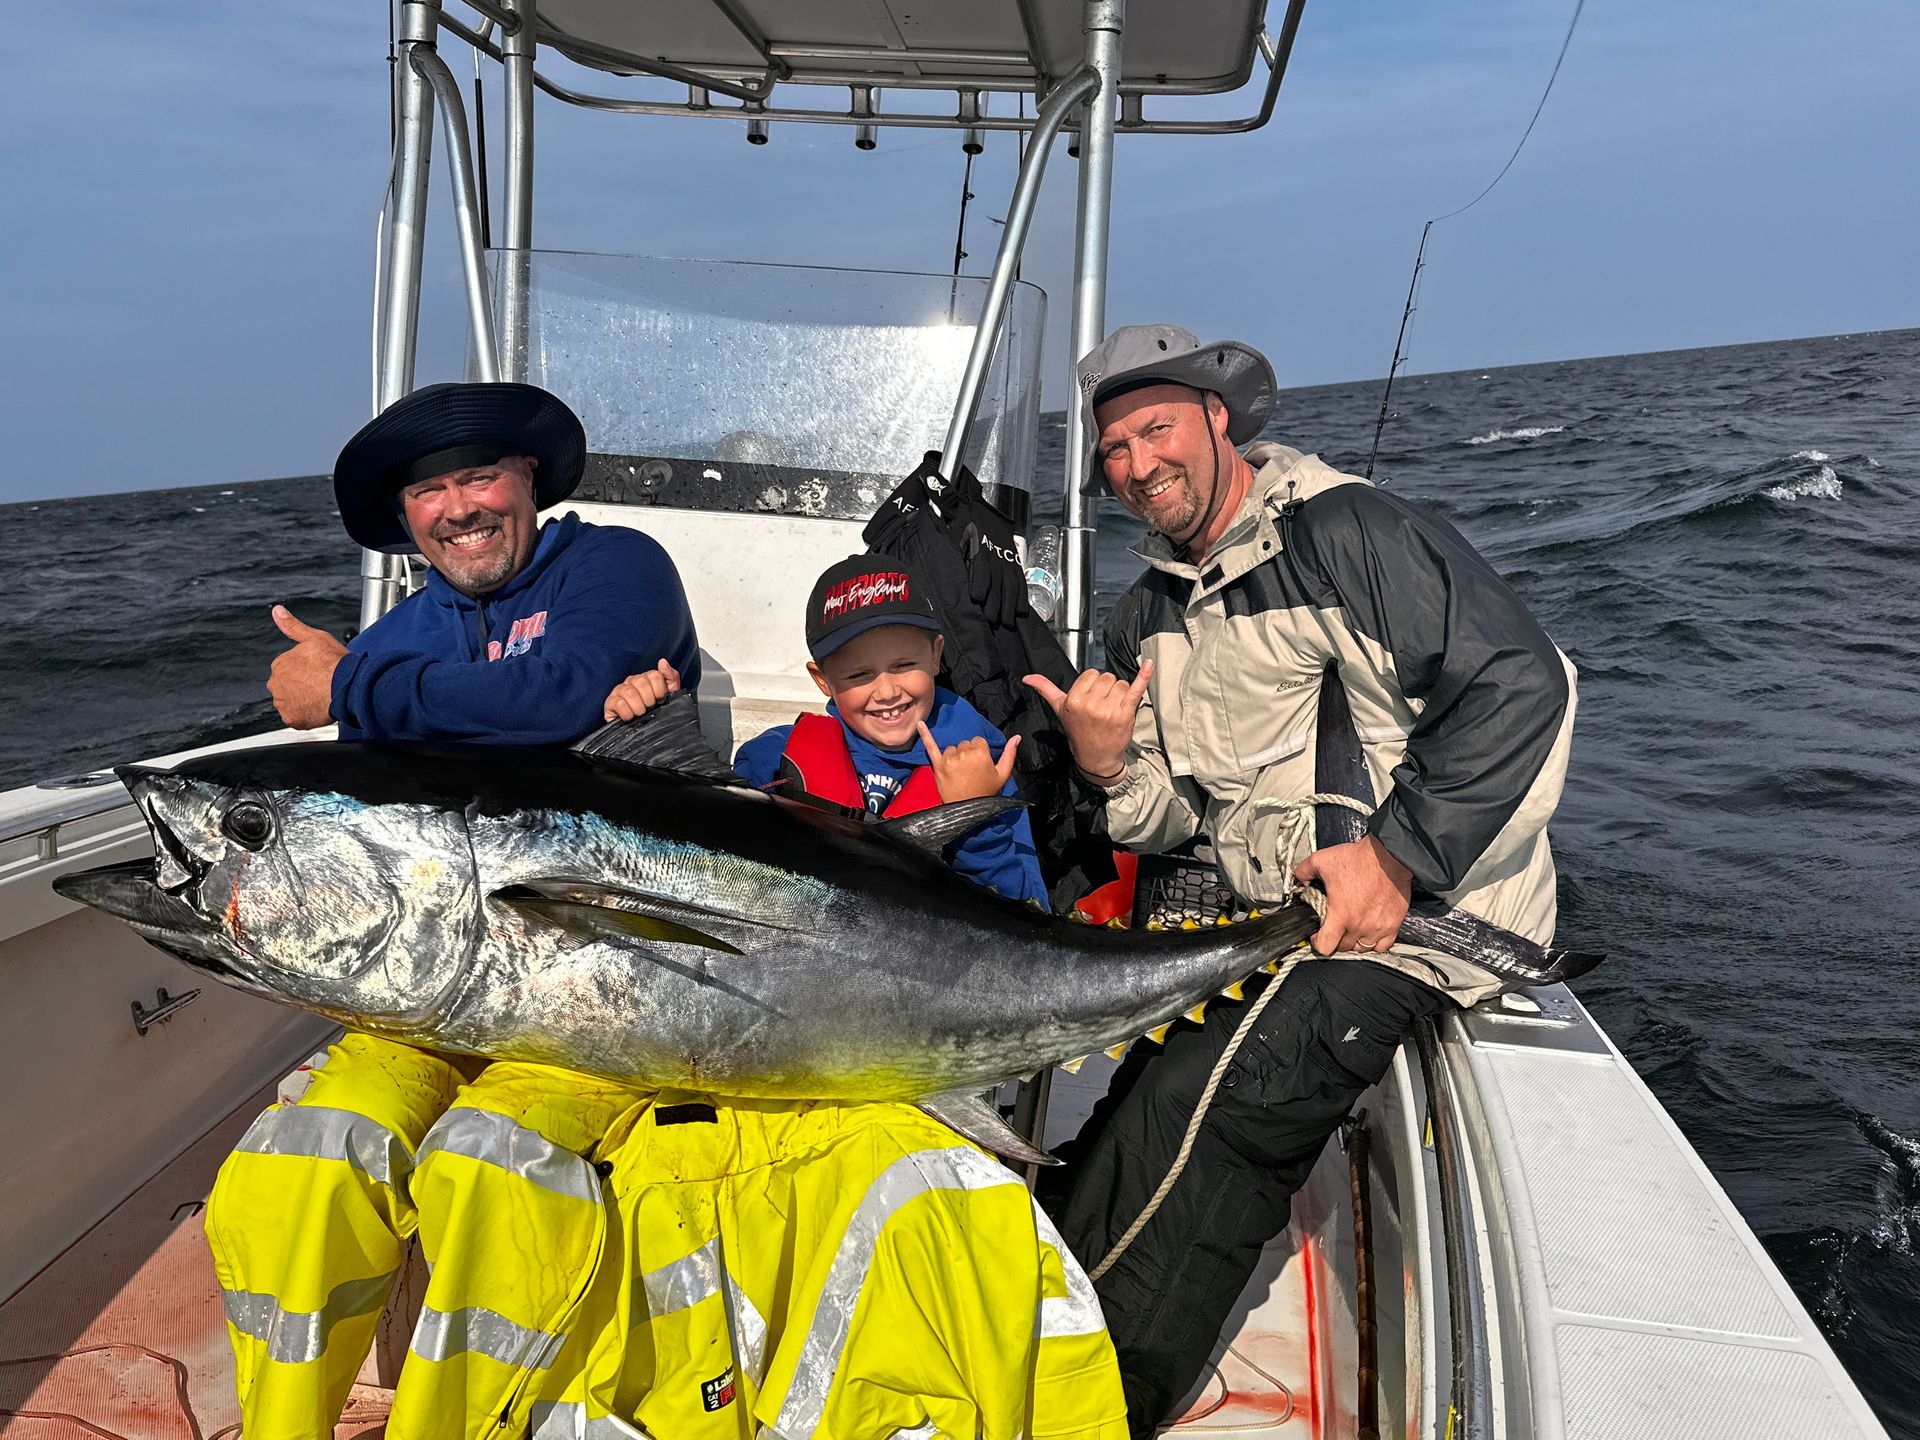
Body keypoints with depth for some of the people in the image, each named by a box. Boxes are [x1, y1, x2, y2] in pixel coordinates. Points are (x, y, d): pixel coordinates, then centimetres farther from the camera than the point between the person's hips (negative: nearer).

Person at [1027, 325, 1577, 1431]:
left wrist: (1396, 856, -21)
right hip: (1262, 916, 8)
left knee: (1194, 1109, -18)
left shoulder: (1345, 530, -12)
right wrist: (1108, 767, -9)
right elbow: (1172, 821, 14)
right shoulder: (1151, 615, 13)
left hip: (1417, 913, -8)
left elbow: (1524, 685, -21)